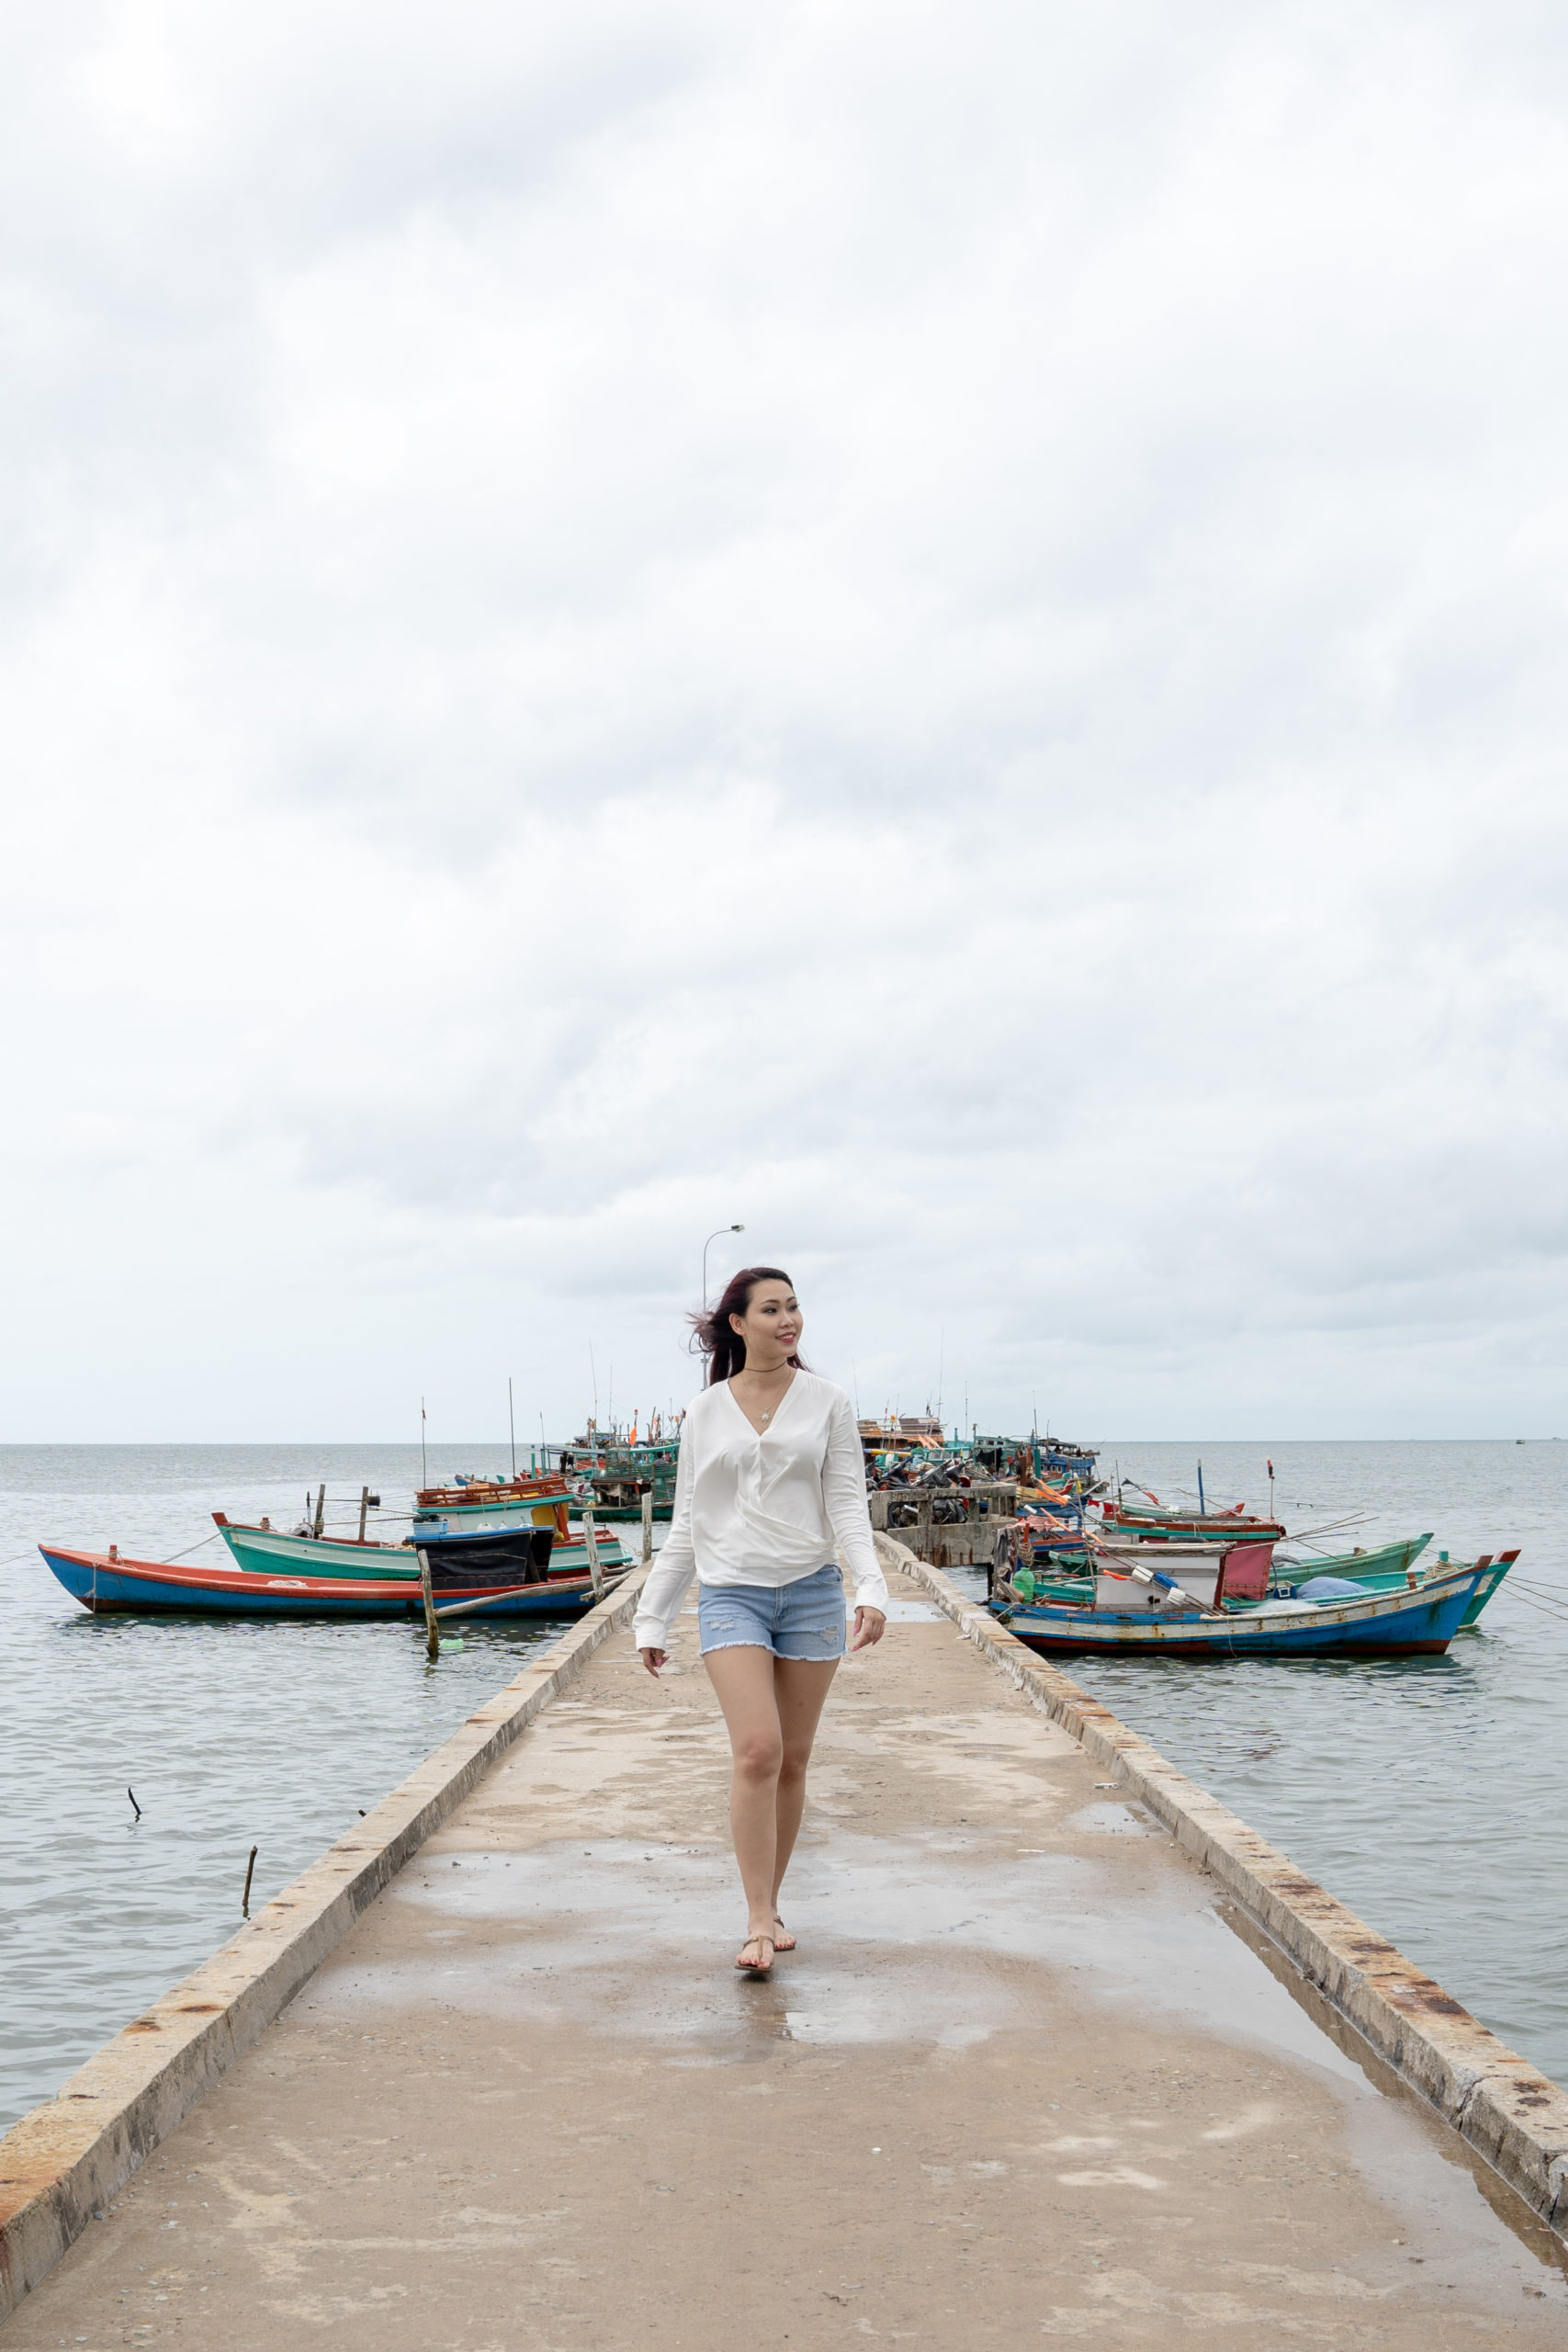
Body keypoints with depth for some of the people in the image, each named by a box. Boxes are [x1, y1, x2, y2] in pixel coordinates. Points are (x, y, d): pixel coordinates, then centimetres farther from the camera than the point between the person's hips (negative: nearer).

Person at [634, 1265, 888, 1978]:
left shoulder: (827, 1404, 4)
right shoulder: (704, 1413, 6)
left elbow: (848, 1505, -1)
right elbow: (685, 1525, 11)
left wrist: (871, 1587, -17)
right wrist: (652, 1617, 9)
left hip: (810, 1591, 1)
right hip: (730, 1593, -1)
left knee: (792, 1760, 7)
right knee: (757, 1751, -15)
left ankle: (769, 1909, 22)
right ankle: (759, 1923, -10)